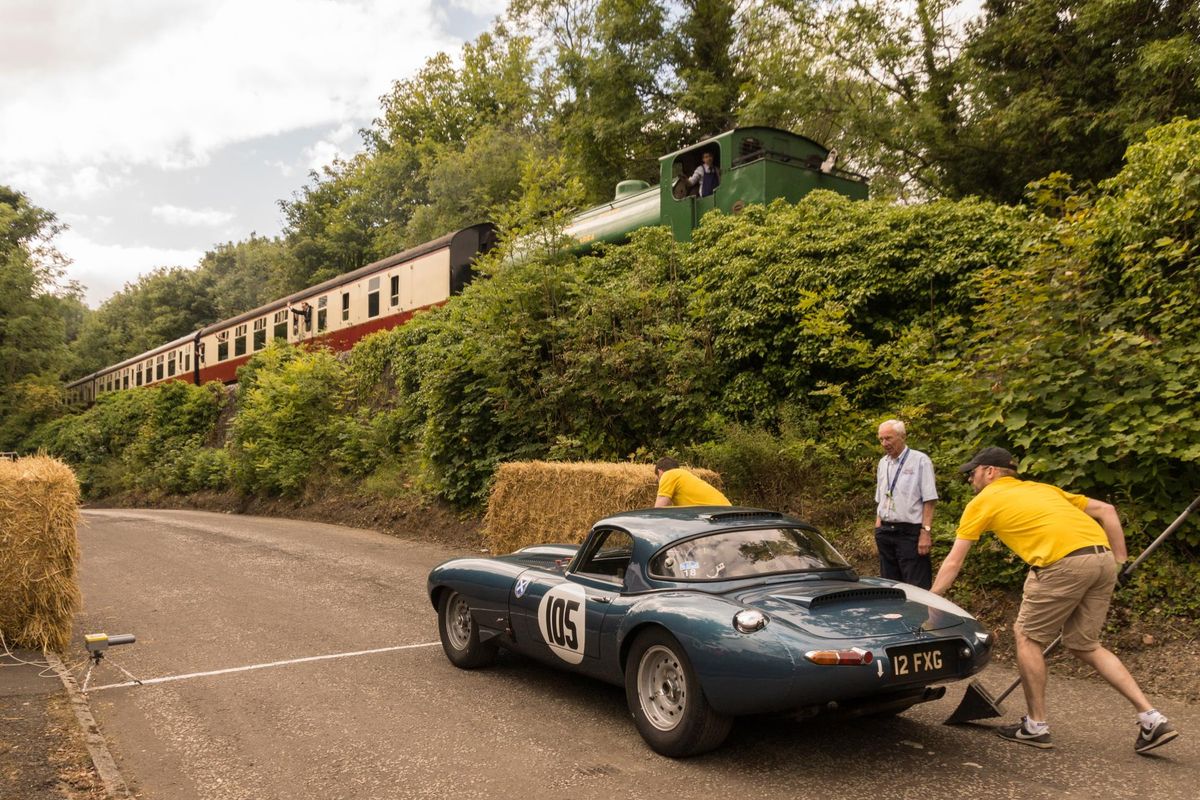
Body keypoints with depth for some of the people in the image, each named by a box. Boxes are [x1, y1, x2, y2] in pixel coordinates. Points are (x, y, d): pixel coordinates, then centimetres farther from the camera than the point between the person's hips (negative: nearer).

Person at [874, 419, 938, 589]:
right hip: (885, 532, 7)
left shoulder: (920, 460, -7)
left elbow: (929, 500, -11)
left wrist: (926, 532, -18)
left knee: (916, 588, -5)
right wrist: (878, 528, 11)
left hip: (910, 532, -7)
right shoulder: (883, 462, 12)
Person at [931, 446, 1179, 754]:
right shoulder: (1041, 488, 30)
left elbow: (953, 562, 13)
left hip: (1064, 563, -7)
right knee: (1084, 646, 19)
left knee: (1027, 636, 10)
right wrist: (1120, 562, 26)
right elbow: (1106, 510, 25)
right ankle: (1152, 719, 13)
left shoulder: (982, 501, 13)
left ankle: (1036, 726, 15)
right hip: (1103, 558, 7)